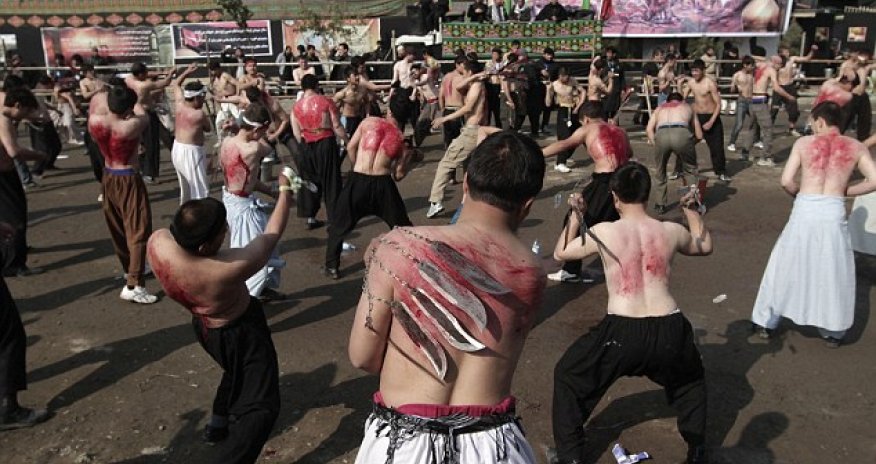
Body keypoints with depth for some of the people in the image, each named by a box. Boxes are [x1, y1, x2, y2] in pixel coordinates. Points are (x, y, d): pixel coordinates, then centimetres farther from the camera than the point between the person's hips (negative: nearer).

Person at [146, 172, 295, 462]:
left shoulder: (157, 241, -27)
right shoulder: (230, 269, -41)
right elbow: (273, 233, -24)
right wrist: (285, 191, -11)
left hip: (205, 328, 8)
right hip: (240, 334, -8)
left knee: (237, 373, 36)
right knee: (262, 406, 4)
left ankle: (219, 424, 55)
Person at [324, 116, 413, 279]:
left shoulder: (368, 122, 8)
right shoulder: (400, 139, 12)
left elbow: (350, 147, 8)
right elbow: (399, 174, 13)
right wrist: (407, 157, 31)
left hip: (358, 180, -1)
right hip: (382, 183, 1)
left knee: (339, 226, 17)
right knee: (401, 225, 22)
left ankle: (332, 266, 19)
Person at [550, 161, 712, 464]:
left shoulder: (603, 232, -4)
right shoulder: (671, 231, 5)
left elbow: (560, 253, 12)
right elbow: (705, 246, 27)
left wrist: (576, 216, 20)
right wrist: (691, 210, 34)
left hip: (621, 332, -3)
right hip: (669, 331, 3)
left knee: (567, 376, 22)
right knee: (690, 379, 38)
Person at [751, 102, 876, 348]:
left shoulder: (803, 143, 3)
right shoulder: (856, 147, 7)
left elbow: (786, 181, -3)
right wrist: (845, 191, 12)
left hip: (804, 210, -1)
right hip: (834, 212, 1)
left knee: (784, 265, 13)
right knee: (835, 272, 15)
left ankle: (765, 323, 22)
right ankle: (833, 332, 27)